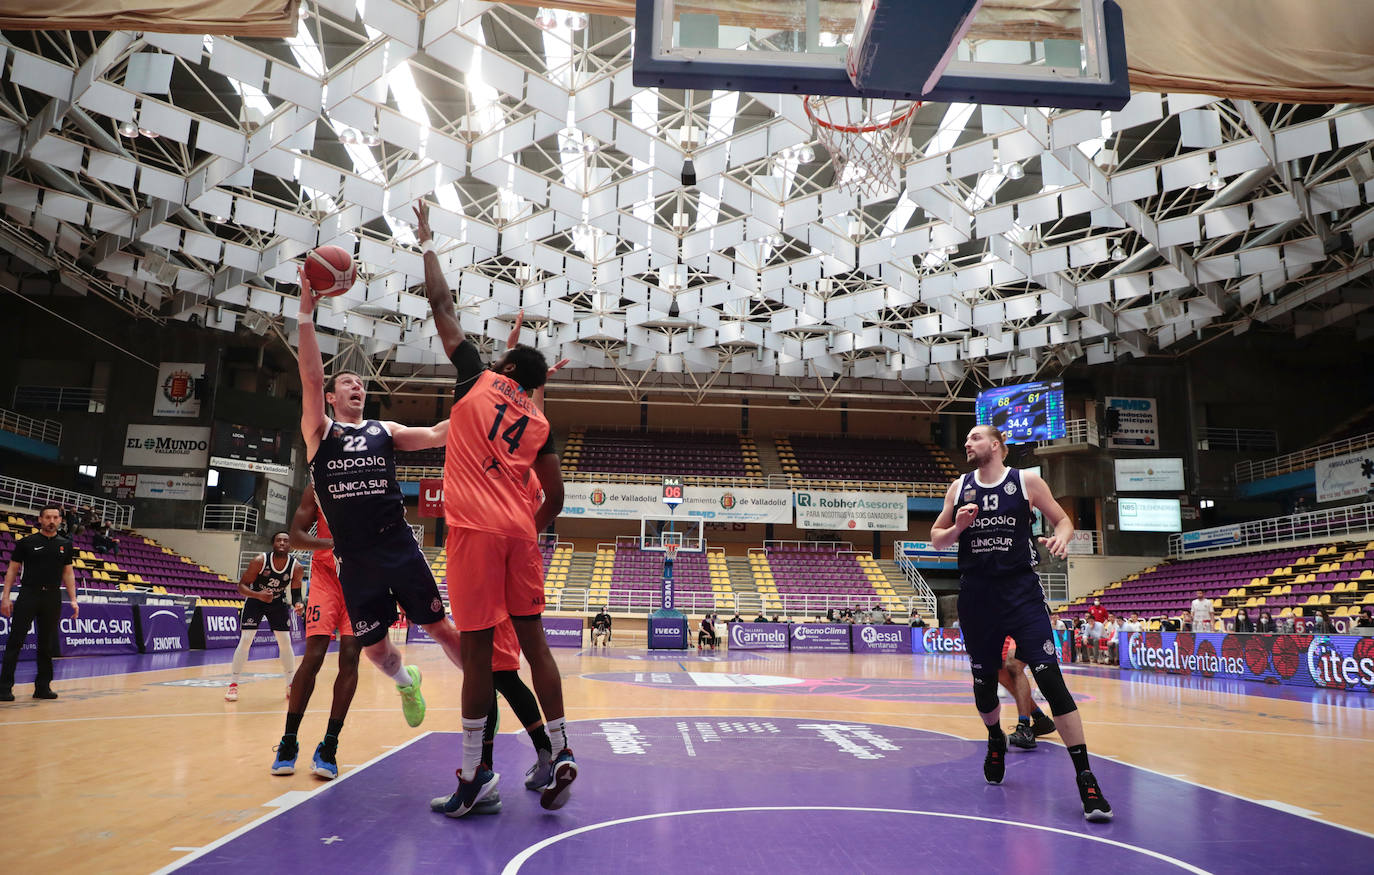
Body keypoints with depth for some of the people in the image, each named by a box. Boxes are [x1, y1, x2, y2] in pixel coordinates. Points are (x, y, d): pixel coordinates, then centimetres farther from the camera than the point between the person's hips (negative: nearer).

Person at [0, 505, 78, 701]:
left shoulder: (65, 545, 10)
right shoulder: (26, 542, 1)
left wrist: (73, 600, 6)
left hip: (53, 598, 3)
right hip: (28, 595, -3)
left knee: (47, 645, 6)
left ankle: (43, 687, 13)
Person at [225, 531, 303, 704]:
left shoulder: (296, 568, -20)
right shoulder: (260, 561, -27)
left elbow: (295, 591, -4)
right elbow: (242, 586, -21)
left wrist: (298, 603, -26)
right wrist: (259, 595, -40)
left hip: (278, 602, 2)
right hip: (255, 599, -2)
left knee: (285, 642, -1)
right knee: (245, 640, -13)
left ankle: (291, 685, 12)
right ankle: (233, 685, -2)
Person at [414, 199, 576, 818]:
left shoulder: (479, 380, 6)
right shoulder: (539, 423, 15)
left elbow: (442, 306, 12)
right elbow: (556, 497, 13)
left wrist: (428, 244, 23)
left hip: (475, 529, -4)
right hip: (521, 532, 5)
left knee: (477, 650, -2)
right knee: (533, 642, 9)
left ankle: (474, 772, 5)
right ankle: (560, 753, 11)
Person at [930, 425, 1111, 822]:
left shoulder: (1026, 481, 1)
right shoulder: (959, 488, 8)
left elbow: (1062, 519, 7)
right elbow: (936, 539, 13)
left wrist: (1061, 537, -16)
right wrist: (957, 528, -9)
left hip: (1021, 591, -3)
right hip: (976, 595, 3)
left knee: (1049, 677, -14)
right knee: (983, 682, 13)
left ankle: (1085, 778, -7)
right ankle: (996, 740, 44)